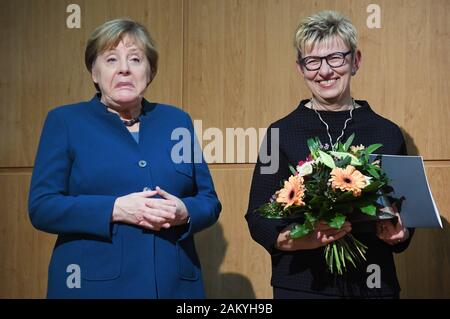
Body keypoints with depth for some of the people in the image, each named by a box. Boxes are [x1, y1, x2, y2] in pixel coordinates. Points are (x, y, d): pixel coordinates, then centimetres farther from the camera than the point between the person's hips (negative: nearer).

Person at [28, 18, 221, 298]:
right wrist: (115, 209, -18)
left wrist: (184, 212, -12)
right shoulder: (65, 121, 3)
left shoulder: (177, 121, 10)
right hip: (95, 284, -2)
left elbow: (210, 202, 10)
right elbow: (41, 207, -5)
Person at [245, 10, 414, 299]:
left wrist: (399, 234, -11)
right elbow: (258, 216, -2)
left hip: (373, 284, 2)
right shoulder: (281, 133, -3)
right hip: (301, 285, -2)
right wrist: (289, 240, -21)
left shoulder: (387, 133, 1)